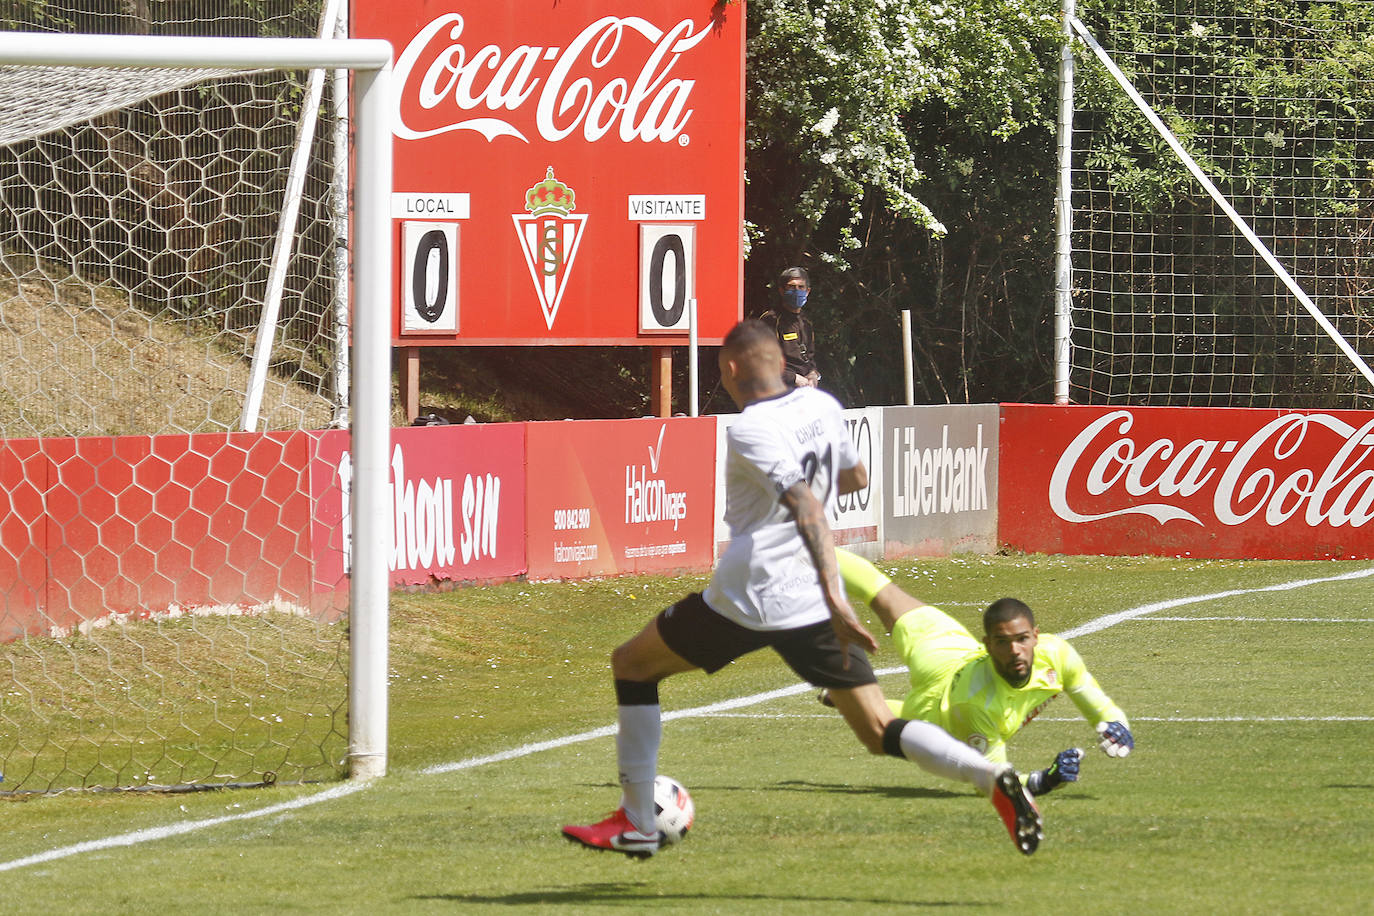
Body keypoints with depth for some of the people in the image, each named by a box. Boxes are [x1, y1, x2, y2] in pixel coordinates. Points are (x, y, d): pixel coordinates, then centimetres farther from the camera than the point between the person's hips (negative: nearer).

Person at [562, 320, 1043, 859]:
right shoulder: (822, 406, 8)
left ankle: (637, 824, 14)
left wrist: (835, 600, -32)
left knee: (631, 665, 16)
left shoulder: (750, 431, -12)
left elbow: (807, 509, -24)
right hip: (812, 606, 6)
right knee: (880, 733, 5)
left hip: (748, 599, -6)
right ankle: (994, 779, -21)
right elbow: (856, 478, 25)